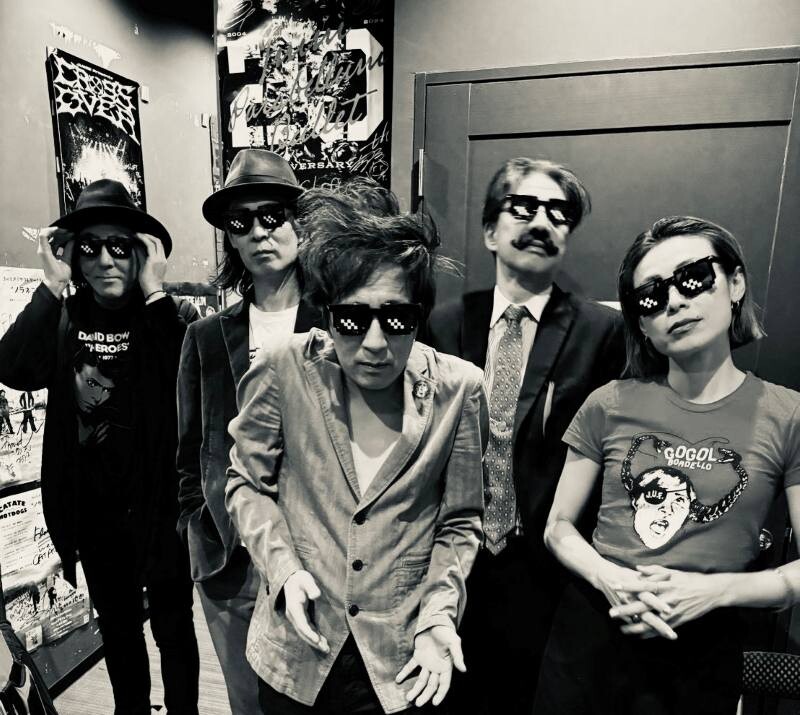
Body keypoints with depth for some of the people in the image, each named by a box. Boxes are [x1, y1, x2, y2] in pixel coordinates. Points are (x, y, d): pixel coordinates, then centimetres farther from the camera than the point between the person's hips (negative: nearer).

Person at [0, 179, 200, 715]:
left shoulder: (174, 317, -9)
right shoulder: (63, 321, 0)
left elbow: (187, 379, -26)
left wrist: (154, 293, -25)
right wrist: (52, 285, -17)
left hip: (160, 504, -3)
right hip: (93, 510, 4)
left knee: (173, 625, 15)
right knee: (117, 628, 25)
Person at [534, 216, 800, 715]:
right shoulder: (610, 406, -5)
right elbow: (560, 527, 0)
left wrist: (717, 589, -18)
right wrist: (609, 579, -16)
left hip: (704, 653, -1)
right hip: (589, 630, 1)